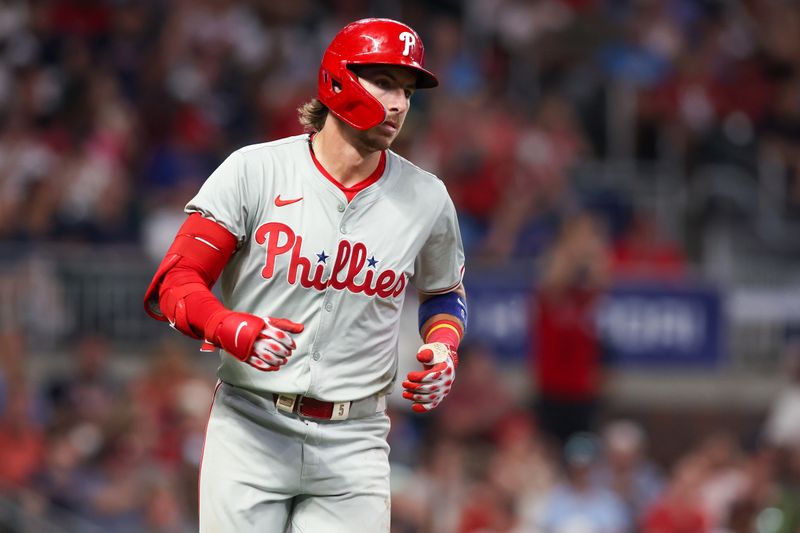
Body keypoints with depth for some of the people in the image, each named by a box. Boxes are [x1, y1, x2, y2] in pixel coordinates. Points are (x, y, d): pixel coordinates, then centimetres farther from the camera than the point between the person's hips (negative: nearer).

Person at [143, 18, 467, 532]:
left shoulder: (426, 199, 5)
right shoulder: (253, 171, -4)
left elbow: (444, 293, 24)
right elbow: (174, 285, -6)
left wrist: (443, 348, 1)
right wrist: (235, 330, -26)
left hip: (353, 443, 2)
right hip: (250, 429, -2)